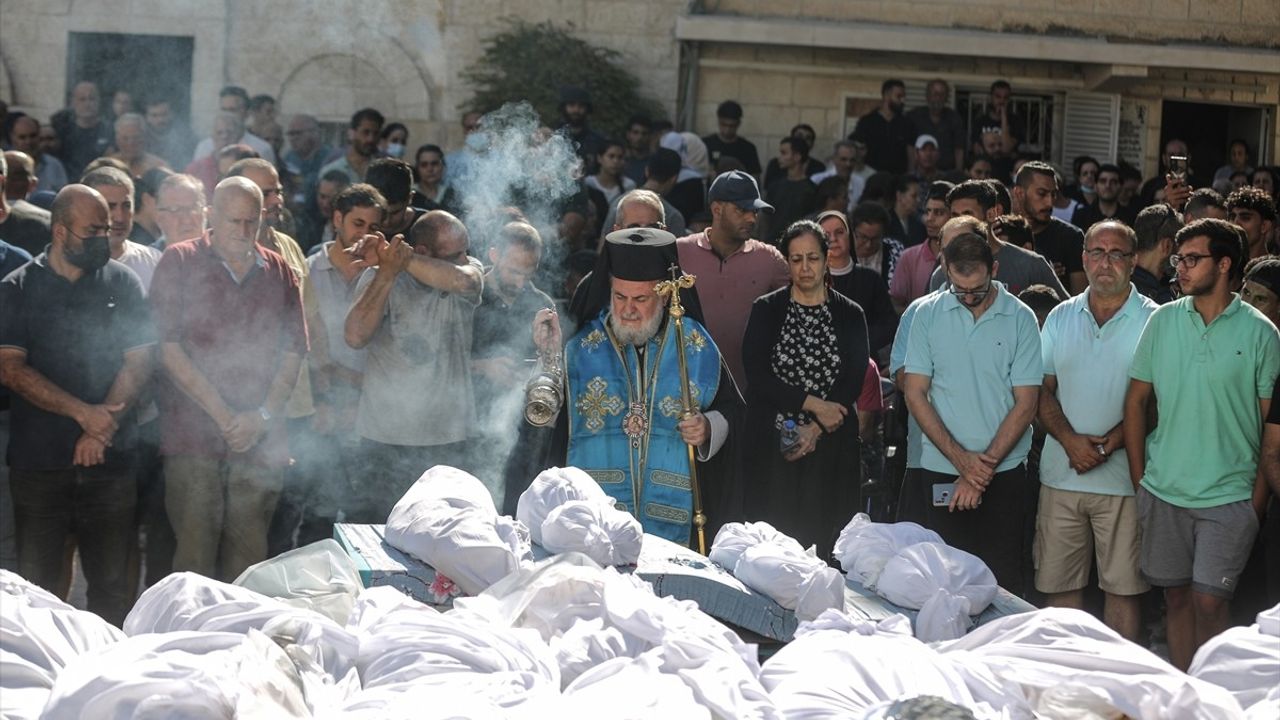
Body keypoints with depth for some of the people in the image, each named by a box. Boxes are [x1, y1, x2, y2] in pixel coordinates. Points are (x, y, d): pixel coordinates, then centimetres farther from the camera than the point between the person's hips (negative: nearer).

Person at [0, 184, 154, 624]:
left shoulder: (121, 283, 8)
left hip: (110, 457, 1)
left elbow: (140, 361, 2)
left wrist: (102, 428, -11)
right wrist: (84, 413, -15)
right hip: (38, 461, -1)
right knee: (37, 584, 2)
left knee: (112, 583, 5)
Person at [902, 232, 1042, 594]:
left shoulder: (1020, 319, -1)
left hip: (1003, 473, -1)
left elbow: (1026, 404, -3)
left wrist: (984, 465, -9)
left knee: (1001, 581, 0)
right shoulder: (928, 313, 2)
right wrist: (960, 458, -8)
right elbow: (915, 393, 1)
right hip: (939, 472, 1)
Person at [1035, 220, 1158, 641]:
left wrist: (1116, 439, -17)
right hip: (1061, 475, 3)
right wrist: (1070, 439, -10)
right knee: (1058, 584, 7)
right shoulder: (1060, 318, 10)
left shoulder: (1153, 321, -1)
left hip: (1123, 477, -3)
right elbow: (1041, 390, 8)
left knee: (1122, 587, 0)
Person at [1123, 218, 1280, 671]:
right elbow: (1137, 400, 9)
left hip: (1228, 494, -3)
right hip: (1165, 491, 3)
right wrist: (1139, 480, 5)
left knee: (1209, 601, -7)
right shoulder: (1162, 322, 4)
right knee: (1176, 597, 10)